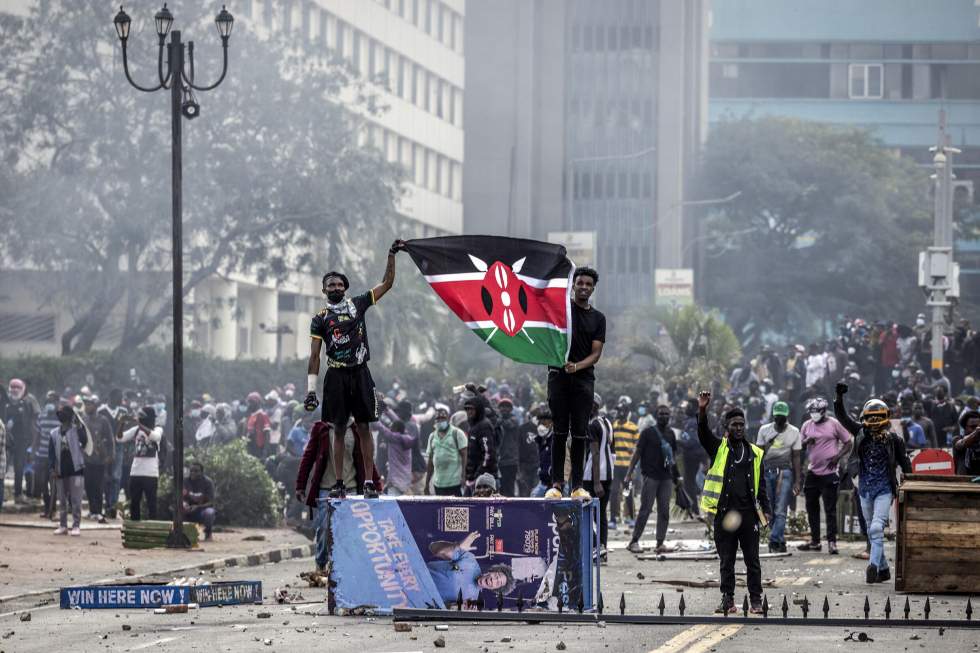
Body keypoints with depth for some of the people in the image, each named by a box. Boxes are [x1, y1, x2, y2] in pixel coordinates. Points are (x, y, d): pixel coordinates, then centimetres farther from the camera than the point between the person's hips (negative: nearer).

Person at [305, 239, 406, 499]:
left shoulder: (357, 304, 9)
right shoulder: (320, 319, 5)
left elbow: (387, 284, 11)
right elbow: (314, 357, 3)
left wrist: (392, 256, 2)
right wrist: (311, 389, -3)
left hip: (360, 373, 1)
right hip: (336, 377, -1)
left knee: (364, 428, -1)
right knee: (339, 429, 2)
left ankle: (369, 481, -2)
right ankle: (339, 483, 5)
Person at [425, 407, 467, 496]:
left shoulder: (457, 434, 0)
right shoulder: (432, 437, 15)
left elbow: (464, 455, -5)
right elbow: (430, 461, 18)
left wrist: (463, 476, -16)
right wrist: (426, 484, 15)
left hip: (455, 482, -5)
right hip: (438, 483, 5)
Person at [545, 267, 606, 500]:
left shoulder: (598, 318, 11)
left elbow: (596, 354, 3)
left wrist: (577, 366, -14)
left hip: (584, 378, 2)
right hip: (559, 375, -2)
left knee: (579, 434, 0)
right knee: (560, 432, -3)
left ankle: (577, 485, 2)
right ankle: (556, 483, -1)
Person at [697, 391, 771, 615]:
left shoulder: (755, 453, 12)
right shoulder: (718, 448, 6)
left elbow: (761, 486, 14)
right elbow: (703, 434, -13)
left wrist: (766, 509, 4)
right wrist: (702, 411, -29)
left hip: (748, 513, 1)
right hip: (724, 513, -1)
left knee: (752, 560, 2)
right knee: (726, 561, 4)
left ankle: (756, 600, 7)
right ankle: (727, 600, 10)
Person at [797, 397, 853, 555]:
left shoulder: (834, 424, -3)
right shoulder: (807, 426, 11)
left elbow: (848, 443, 0)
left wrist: (838, 457, -12)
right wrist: (806, 441, -6)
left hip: (829, 472, -6)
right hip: (812, 472, 6)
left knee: (830, 509, -6)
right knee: (812, 507, 10)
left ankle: (832, 542, -4)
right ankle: (815, 541, 19)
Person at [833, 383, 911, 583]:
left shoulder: (893, 439, -5)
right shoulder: (862, 434, 4)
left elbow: (905, 463, 3)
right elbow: (842, 417, -1)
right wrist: (839, 397, -15)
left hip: (884, 489, -5)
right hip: (865, 489, 5)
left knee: (876, 528, -19)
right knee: (872, 531, 11)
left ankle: (874, 565, -23)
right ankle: (883, 569, 21)